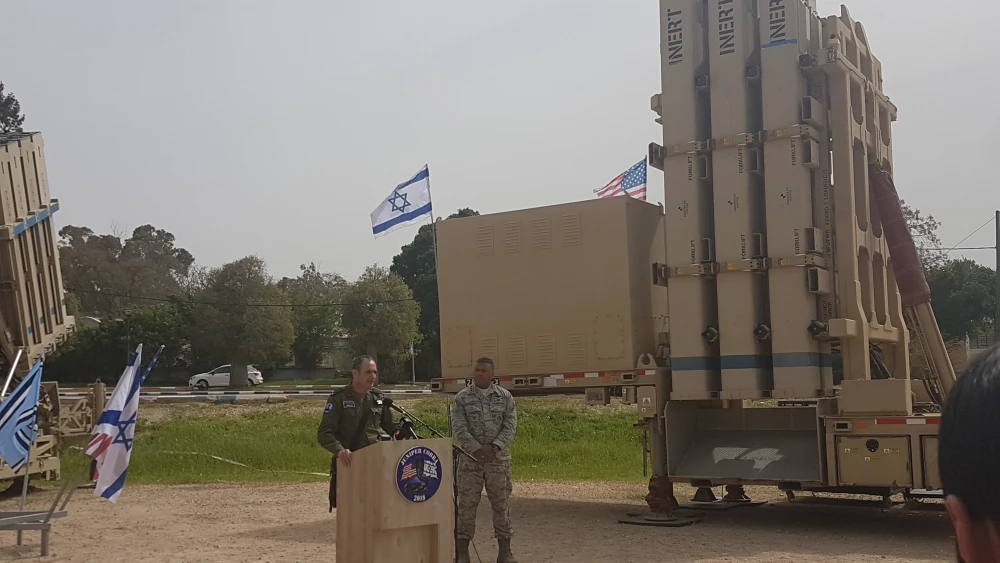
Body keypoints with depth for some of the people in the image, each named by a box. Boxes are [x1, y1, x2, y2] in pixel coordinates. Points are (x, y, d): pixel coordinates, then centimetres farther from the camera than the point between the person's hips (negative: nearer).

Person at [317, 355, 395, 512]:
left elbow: (391, 427, 19)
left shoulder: (378, 398, 11)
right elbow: (324, 433, -11)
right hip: (347, 463, -4)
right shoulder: (339, 399, -5)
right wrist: (339, 450, -29)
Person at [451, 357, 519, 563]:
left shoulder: (505, 397, 5)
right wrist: (477, 449, -17)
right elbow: (459, 429, -5)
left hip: (499, 459, 1)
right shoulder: (462, 398, 2)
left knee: (501, 505, 6)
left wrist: (494, 447, -16)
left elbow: (510, 426, -1)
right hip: (469, 460, -1)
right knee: (466, 505, 1)